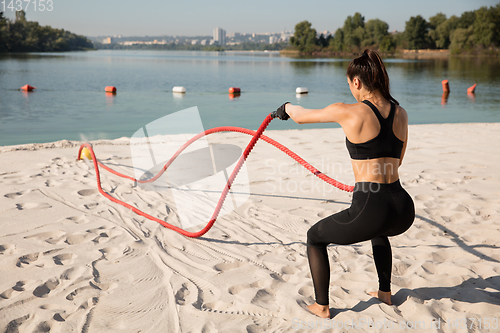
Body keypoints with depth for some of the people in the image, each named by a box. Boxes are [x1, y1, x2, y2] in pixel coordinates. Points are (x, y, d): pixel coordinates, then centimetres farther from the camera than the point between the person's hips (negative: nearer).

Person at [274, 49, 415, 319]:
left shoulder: (348, 112, -9)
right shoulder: (401, 113, 8)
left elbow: (301, 116, 7)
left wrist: (286, 107, 29)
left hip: (370, 209, -6)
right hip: (404, 209, 6)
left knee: (315, 237, 22)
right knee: (378, 230, 43)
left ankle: (322, 307, 27)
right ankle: (385, 292, 49)